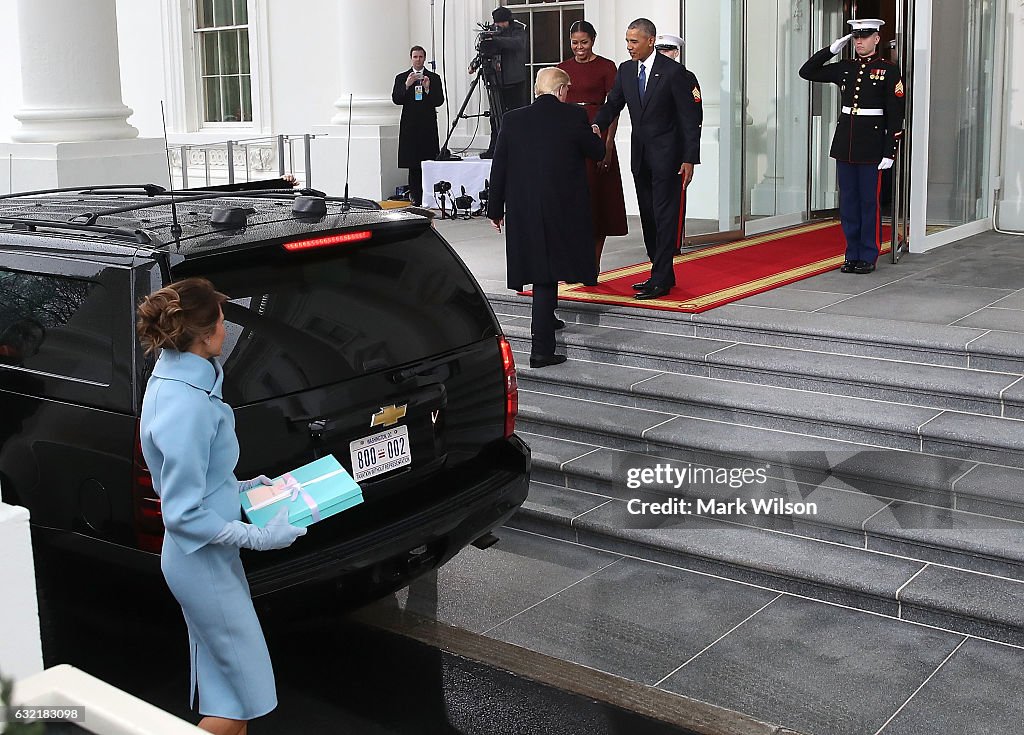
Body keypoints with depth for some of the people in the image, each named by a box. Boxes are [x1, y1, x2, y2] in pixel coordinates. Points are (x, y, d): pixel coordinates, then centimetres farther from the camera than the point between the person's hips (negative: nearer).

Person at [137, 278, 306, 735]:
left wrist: (241, 488, 15)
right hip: (204, 564, -10)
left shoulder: (169, 379, 3)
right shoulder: (188, 406, -28)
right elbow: (184, 514, -25)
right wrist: (259, 537, -20)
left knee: (224, 681, 21)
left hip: (203, 558, 10)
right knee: (246, 694, 3)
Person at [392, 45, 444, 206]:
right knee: (413, 163, -1)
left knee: (429, 161, -6)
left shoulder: (434, 78, 9)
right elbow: (396, 100, -1)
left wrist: (428, 89, -14)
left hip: (428, 126, 0)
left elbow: (439, 101, 1)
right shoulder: (401, 78, 10)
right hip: (410, 126, 0)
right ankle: (415, 194, 5)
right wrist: (407, 85, -14)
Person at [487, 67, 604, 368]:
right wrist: (594, 136, 29)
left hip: (522, 211, 3)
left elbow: (499, 168, 4)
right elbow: (597, 152, 6)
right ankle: (541, 349, 0)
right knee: (547, 274, 3)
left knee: (539, 265, 19)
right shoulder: (573, 116, -7)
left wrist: (495, 209, 13)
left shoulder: (513, 120, 1)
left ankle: (546, 320, 38)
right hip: (563, 210, -3)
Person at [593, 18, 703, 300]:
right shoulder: (625, 70, 8)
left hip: (667, 155, -7)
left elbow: (691, 118, -10)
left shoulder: (674, 72, -10)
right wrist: (597, 125, -13)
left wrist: (689, 159, -14)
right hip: (640, 155, 7)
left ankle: (660, 281, -6)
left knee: (665, 216, -6)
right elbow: (613, 104, 10)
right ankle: (662, 274, 20)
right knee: (648, 217, 11)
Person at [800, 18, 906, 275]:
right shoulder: (844, 68, 9)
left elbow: (896, 115, -6)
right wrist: (831, 49, 4)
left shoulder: (889, 70, -4)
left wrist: (890, 153, -11)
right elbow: (807, 72, 14)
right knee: (848, 201, 8)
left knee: (869, 201, 1)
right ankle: (852, 254, 16)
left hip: (872, 143, -5)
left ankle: (868, 257, 9)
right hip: (845, 141, 5)